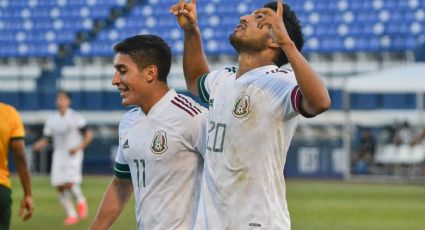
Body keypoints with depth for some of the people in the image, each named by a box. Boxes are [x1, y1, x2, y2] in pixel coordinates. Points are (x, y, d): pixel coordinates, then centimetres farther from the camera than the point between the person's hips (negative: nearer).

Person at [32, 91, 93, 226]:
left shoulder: (76, 117, -4)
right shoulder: (51, 120, 9)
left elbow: (88, 135, -3)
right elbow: (46, 139, 11)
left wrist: (78, 147, -16)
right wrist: (38, 146, -11)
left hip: (73, 155, -5)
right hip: (59, 154, 5)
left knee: (69, 183, -20)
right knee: (60, 187, -2)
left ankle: (81, 201, 9)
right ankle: (71, 215, 10)